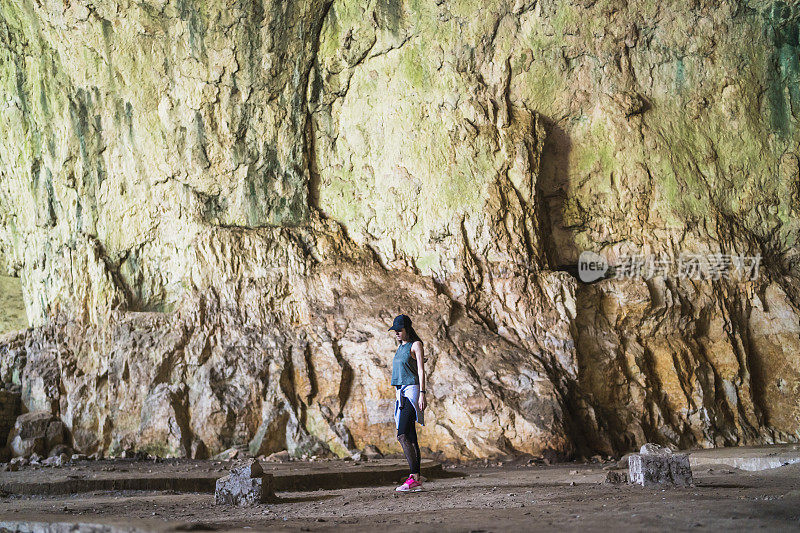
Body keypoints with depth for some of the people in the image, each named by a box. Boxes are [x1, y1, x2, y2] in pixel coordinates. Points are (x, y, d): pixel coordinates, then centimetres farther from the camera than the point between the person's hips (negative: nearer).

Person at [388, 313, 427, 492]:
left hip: (412, 391, -9)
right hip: (402, 393, 9)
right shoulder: (401, 347, 20)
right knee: (410, 437, 5)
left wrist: (422, 394, -20)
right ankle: (417, 480, 6)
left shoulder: (416, 345, -4)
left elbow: (421, 371, -11)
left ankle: (414, 477, -21)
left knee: (403, 435, -19)